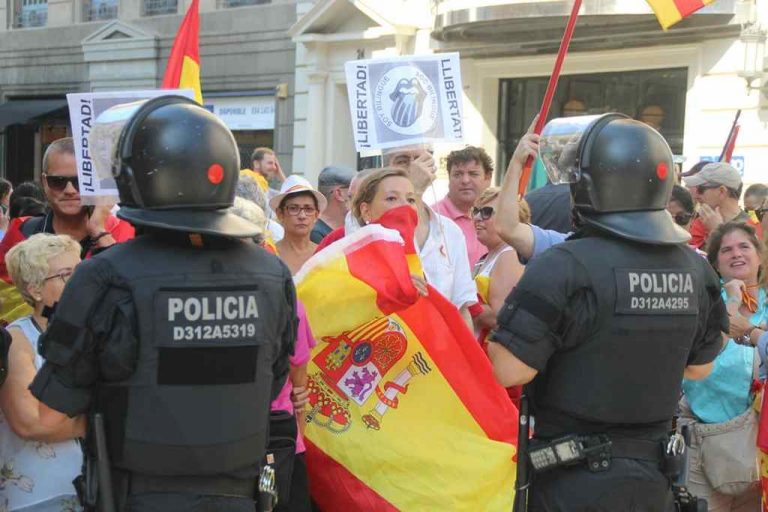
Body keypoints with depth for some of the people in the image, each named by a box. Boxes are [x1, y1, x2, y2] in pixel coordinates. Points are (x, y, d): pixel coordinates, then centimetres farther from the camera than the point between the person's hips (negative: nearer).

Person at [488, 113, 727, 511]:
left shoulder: (564, 268, -21)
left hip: (573, 479, -5)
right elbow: (700, 368, 10)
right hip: (655, 475, 5)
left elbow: (509, 371, -21)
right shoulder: (695, 270, -2)